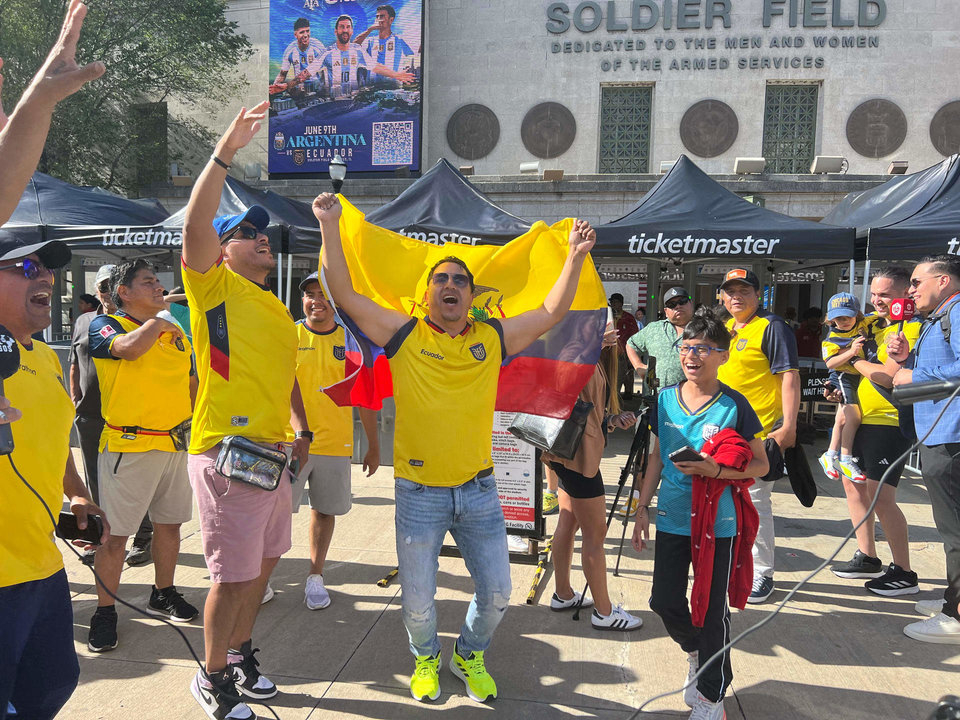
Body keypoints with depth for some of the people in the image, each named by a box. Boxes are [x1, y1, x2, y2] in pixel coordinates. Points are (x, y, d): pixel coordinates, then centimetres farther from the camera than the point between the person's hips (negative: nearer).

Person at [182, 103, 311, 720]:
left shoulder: (278, 309, 18)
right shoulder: (215, 285, -5)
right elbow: (196, 223, -22)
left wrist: (302, 430, 12)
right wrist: (225, 153, -28)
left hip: (274, 454, 8)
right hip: (227, 454, -8)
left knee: (262, 562, 18)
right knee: (234, 575, -2)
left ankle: (241, 651, 37)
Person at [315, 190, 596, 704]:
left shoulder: (493, 339, 3)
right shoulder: (403, 335, -3)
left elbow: (552, 311, 7)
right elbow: (344, 294, -7)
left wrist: (575, 256, 0)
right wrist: (329, 226, -12)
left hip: (478, 490, 2)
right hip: (419, 492, -2)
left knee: (496, 593, 11)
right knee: (417, 600, 11)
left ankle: (470, 655, 41)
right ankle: (426, 658, 42)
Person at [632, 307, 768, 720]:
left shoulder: (734, 406, -10)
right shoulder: (666, 399, 3)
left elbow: (760, 465, -6)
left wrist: (716, 470, -22)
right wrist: (643, 508, 10)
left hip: (718, 524, -4)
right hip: (672, 519, 4)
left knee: (712, 610, 5)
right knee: (664, 601, 10)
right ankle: (695, 652, 42)